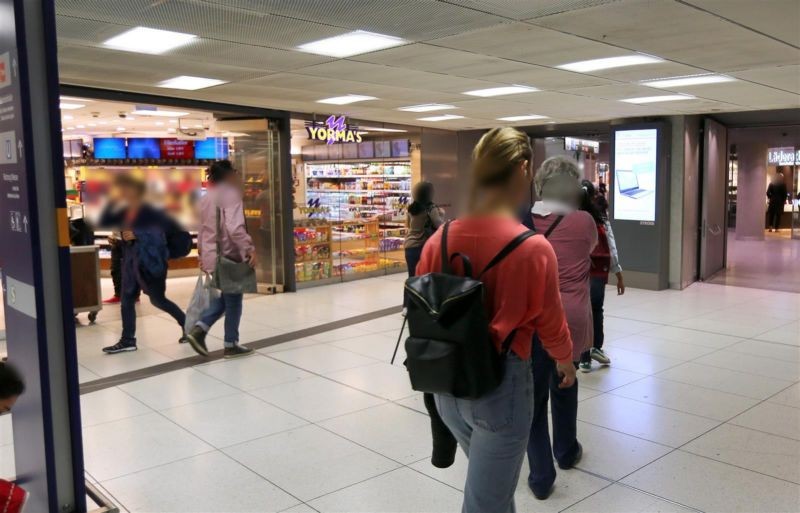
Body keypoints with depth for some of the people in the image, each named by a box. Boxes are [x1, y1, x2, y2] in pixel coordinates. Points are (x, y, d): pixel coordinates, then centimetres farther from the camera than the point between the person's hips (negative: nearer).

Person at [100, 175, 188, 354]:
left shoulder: (150, 211, -16)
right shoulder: (123, 211, 7)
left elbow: (169, 229, -22)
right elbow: (104, 224, 11)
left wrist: (137, 235, -25)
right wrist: (111, 209, -9)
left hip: (150, 261, -8)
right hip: (131, 260, 8)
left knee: (158, 300, 2)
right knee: (127, 299, 7)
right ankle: (128, 340, 16)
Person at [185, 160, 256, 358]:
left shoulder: (206, 199, 12)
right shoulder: (230, 195, -14)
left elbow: (202, 230, 18)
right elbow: (235, 228, -27)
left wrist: (202, 254, 25)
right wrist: (249, 249, -24)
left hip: (211, 256, 8)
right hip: (229, 256, -8)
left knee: (225, 297, 21)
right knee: (233, 300, 6)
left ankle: (199, 329, 8)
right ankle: (231, 345, 15)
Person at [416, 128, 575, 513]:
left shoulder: (440, 239, -7)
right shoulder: (533, 248, -19)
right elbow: (550, 323, -7)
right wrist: (566, 360, 14)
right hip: (501, 384, -5)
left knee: (492, 481, 29)